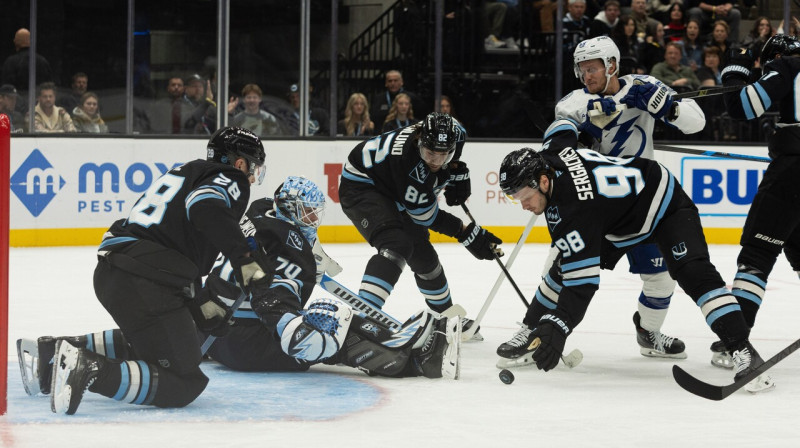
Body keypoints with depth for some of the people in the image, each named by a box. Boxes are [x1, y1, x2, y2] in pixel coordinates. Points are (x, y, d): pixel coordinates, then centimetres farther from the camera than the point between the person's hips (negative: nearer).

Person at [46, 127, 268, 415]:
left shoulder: (187, 173, 31)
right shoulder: (230, 179, 4)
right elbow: (205, 207, -21)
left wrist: (201, 305, 29)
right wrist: (245, 260, -22)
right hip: (146, 285, -10)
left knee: (146, 342, 35)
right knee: (184, 385, -9)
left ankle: (50, 354, 21)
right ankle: (87, 370, -27)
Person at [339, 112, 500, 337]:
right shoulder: (408, 160, -39)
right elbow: (425, 213, -29)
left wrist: (458, 170, -4)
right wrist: (467, 234, -26)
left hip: (392, 195, 9)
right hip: (361, 185, -9)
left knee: (423, 255, 16)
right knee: (397, 245, -30)